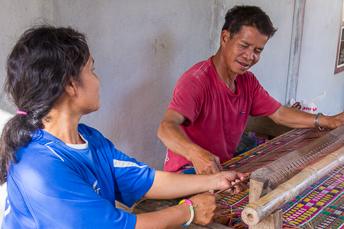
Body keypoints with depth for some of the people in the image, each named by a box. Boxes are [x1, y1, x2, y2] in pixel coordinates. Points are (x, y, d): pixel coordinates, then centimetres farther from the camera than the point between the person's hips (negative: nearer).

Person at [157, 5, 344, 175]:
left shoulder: (248, 81, 4)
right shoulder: (196, 80, -23)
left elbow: (280, 114, 10)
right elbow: (166, 127, -37)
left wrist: (326, 121, -2)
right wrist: (196, 154, -57)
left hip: (225, 166, 9)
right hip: (188, 172, -8)